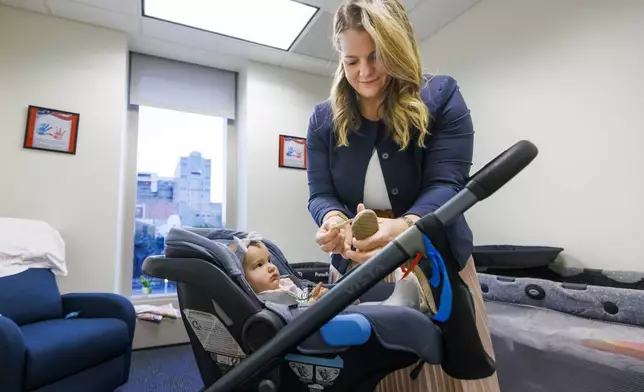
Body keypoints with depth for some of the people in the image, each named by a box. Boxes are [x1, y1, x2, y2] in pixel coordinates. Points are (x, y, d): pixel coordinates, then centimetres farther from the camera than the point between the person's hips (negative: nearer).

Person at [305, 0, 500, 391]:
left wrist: (406, 226, -37)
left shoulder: (441, 97, -7)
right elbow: (320, 193, -4)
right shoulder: (325, 118, 0)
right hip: (358, 271, 2)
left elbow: (445, 184, -16)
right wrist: (333, 219, -28)